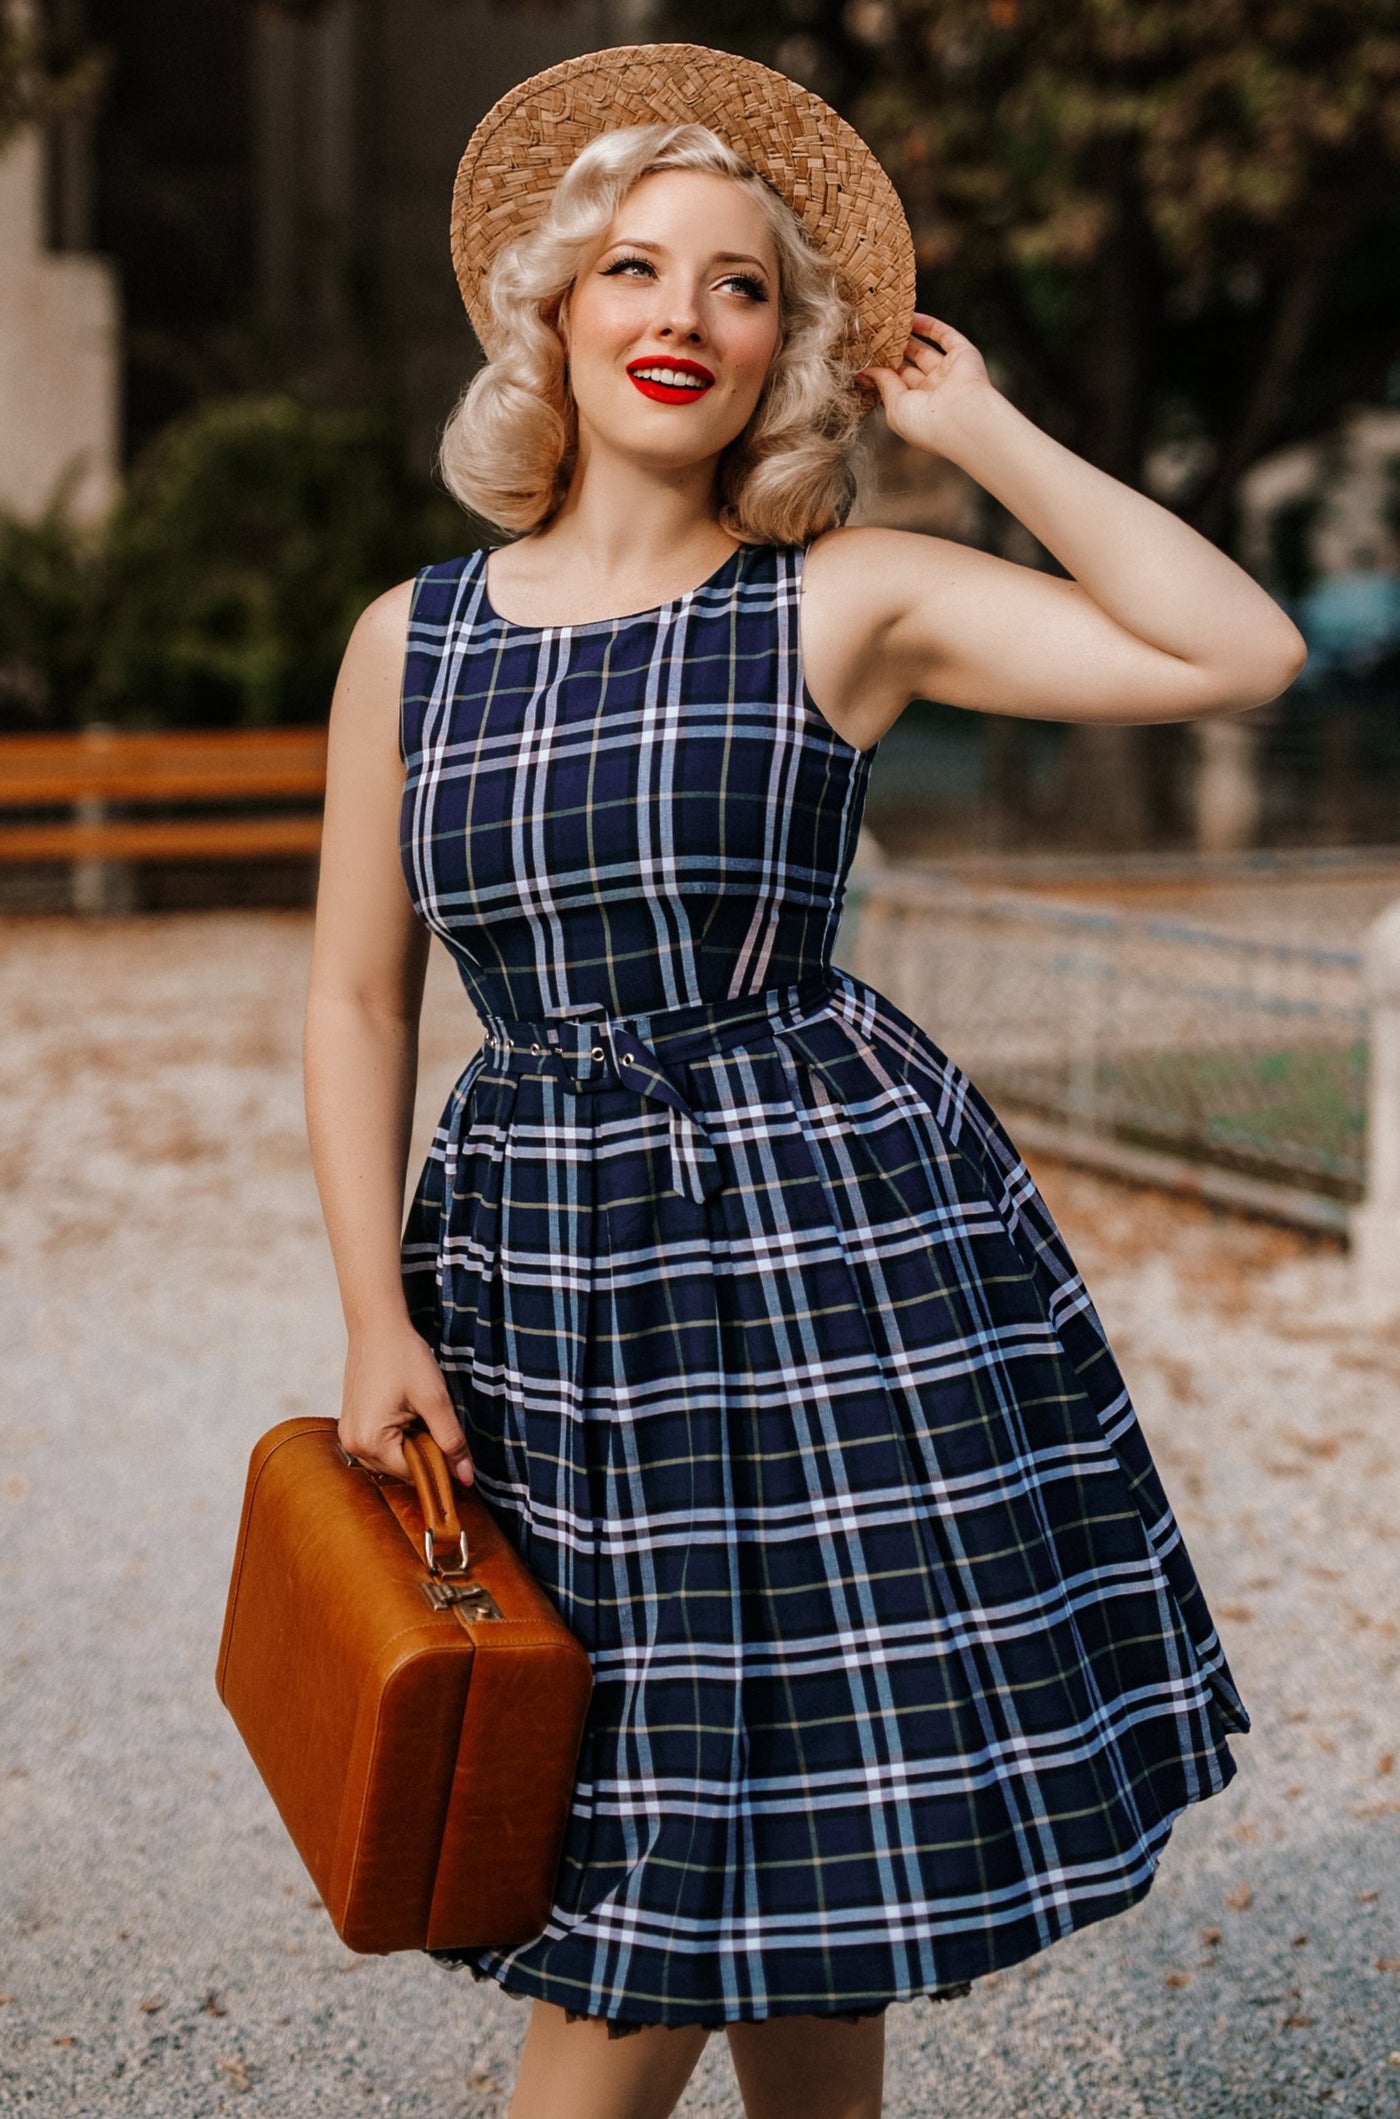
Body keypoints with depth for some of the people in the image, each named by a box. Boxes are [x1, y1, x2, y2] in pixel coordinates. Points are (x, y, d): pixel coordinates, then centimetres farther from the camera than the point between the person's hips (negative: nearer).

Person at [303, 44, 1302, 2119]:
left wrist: (985, 427, -5)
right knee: (640, 1887, 7)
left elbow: (1240, 650, -11)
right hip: (538, 1268, 2)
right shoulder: (410, 639, 5)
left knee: (806, 1829, 9)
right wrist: (377, 1319, 0)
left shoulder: (852, 602, -2)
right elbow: (359, 1001, 8)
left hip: (835, 1246, -1)